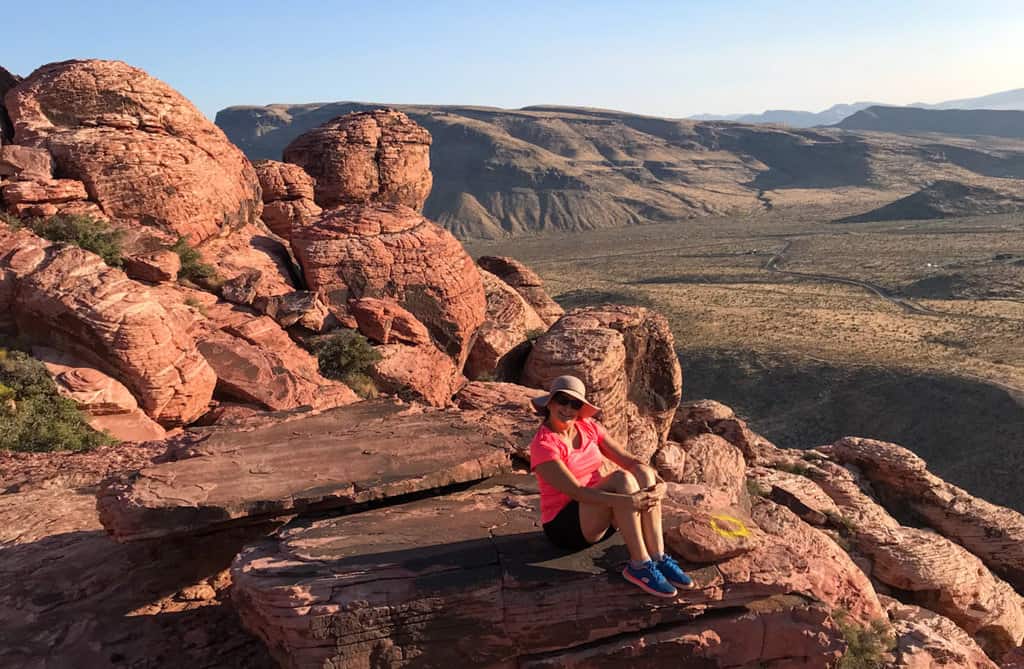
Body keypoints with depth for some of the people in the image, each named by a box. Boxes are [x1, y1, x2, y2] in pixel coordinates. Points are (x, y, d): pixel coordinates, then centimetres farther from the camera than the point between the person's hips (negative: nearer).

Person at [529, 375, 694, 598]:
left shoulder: (589, 427, 4)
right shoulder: (543, 445, -17)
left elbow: (629, 460, -1)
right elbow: (576, 492, -26)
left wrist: (658, 482, -20)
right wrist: (627, 501, -35)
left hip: (602, 516, 7)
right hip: (564, 526, -7)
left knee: (644, 472, -19)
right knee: (622, 479, -29)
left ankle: (658, 558, -23)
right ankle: (639, 566, -26)